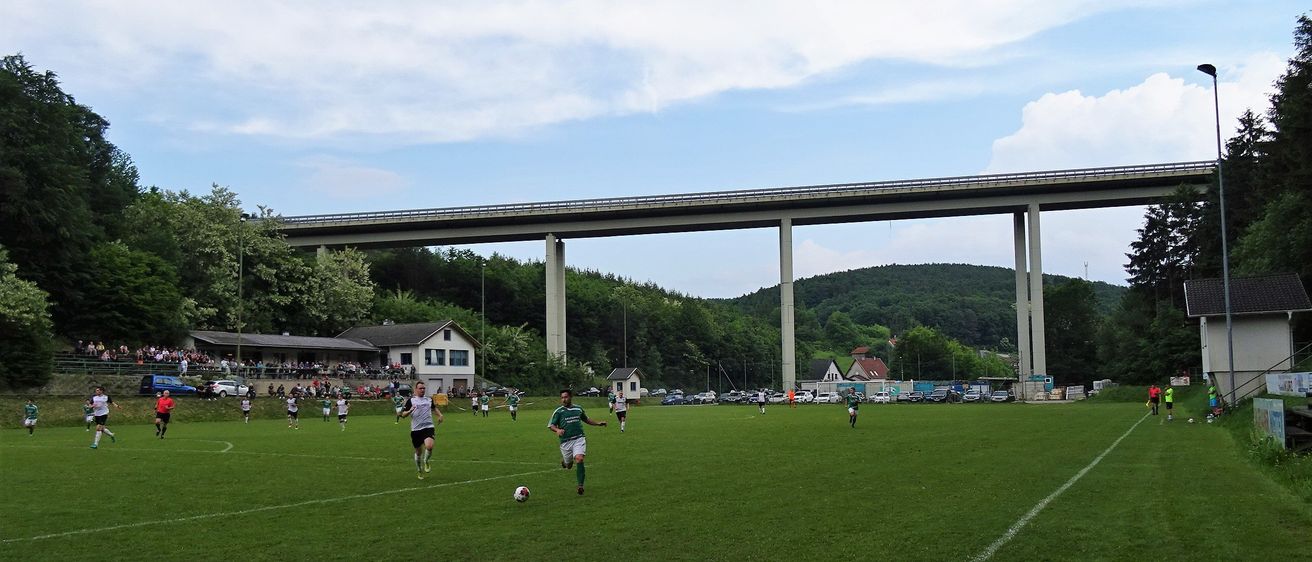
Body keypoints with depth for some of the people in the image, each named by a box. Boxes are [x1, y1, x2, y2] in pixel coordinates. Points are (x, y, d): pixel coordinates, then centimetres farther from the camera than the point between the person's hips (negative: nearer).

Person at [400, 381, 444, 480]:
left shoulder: (429, 399, 10)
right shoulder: (411, 400, 0)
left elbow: (434, 408, 32)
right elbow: (403, 414, -2)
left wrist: (440, 415, 15)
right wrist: (410, 411, -22)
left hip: (428, 427, 1)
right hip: (416, 429, -1)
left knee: (429, 446, -25)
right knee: (418, 451, 9)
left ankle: (426, 461, 5)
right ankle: (419, 471, 32)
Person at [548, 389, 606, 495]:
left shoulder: (578, 409, 10)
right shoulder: (558, 411, -1)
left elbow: (586, 420, 28)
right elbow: (551, 425, -2)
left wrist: (598, 423, 22)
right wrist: (557, 430, -23)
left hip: (579, 439, 0)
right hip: (565, 441, 0)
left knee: (579, 459, -21)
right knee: (568, 464, 9)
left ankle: (580, 485, -14)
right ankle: (564, 460, 49)